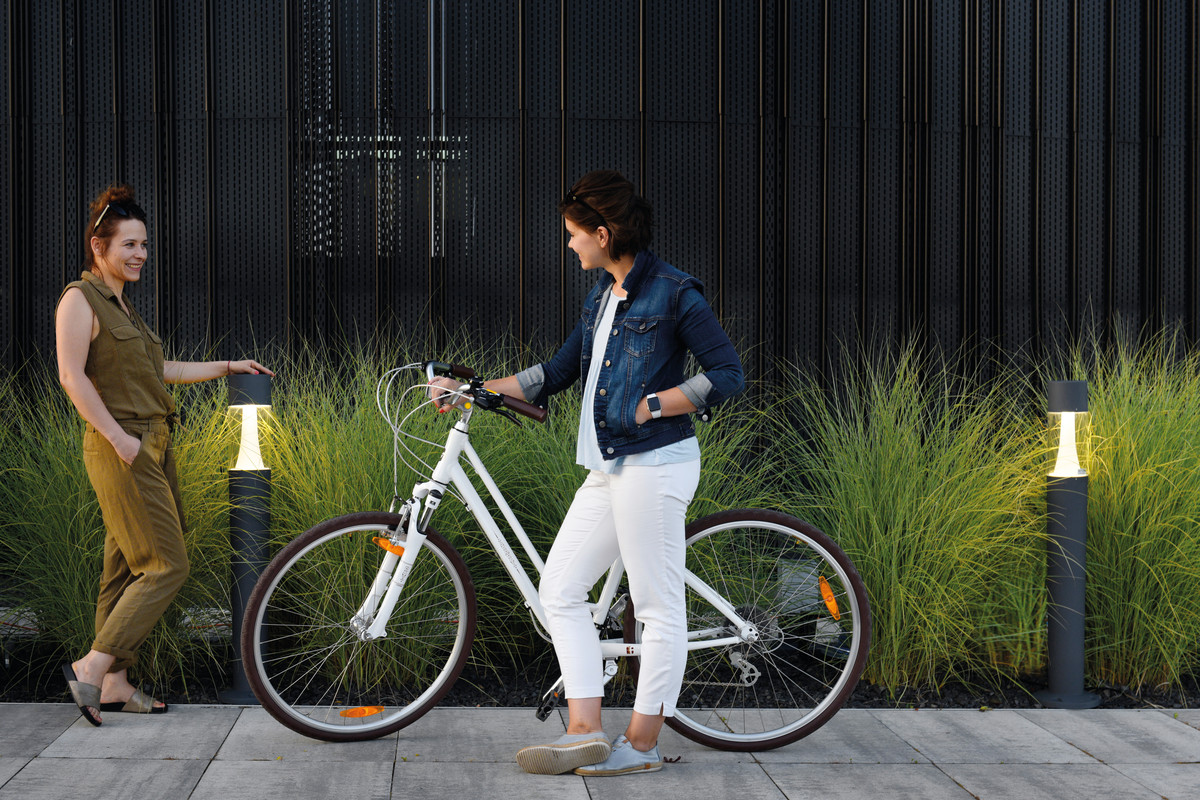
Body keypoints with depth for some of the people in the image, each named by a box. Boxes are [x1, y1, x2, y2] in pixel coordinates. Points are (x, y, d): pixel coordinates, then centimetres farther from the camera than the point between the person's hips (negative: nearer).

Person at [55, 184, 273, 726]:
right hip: (121, 448, -9)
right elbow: (72, 376, -18)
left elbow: (157, 371, 25)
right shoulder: (80, 299, -9)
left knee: (127, 568, 9)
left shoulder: (121, 303, 19)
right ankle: (91, 667, -9)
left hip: (151, 447, 9)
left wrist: (227, 367, 24)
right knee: (166, 566, -13)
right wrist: (118, 437, -20)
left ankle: (114, 684, 13)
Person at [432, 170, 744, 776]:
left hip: (654, 464, -10)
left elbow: (727, 375, -11)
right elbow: (557, 373, 21)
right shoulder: (603, 294, 15)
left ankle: (642, 745, 5)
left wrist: (650, 405, -15)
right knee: (560, 589, 7)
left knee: (659, 606, -2)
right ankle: (585, 732, 7)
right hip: (608, 470, 10)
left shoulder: (672, 293, -10)